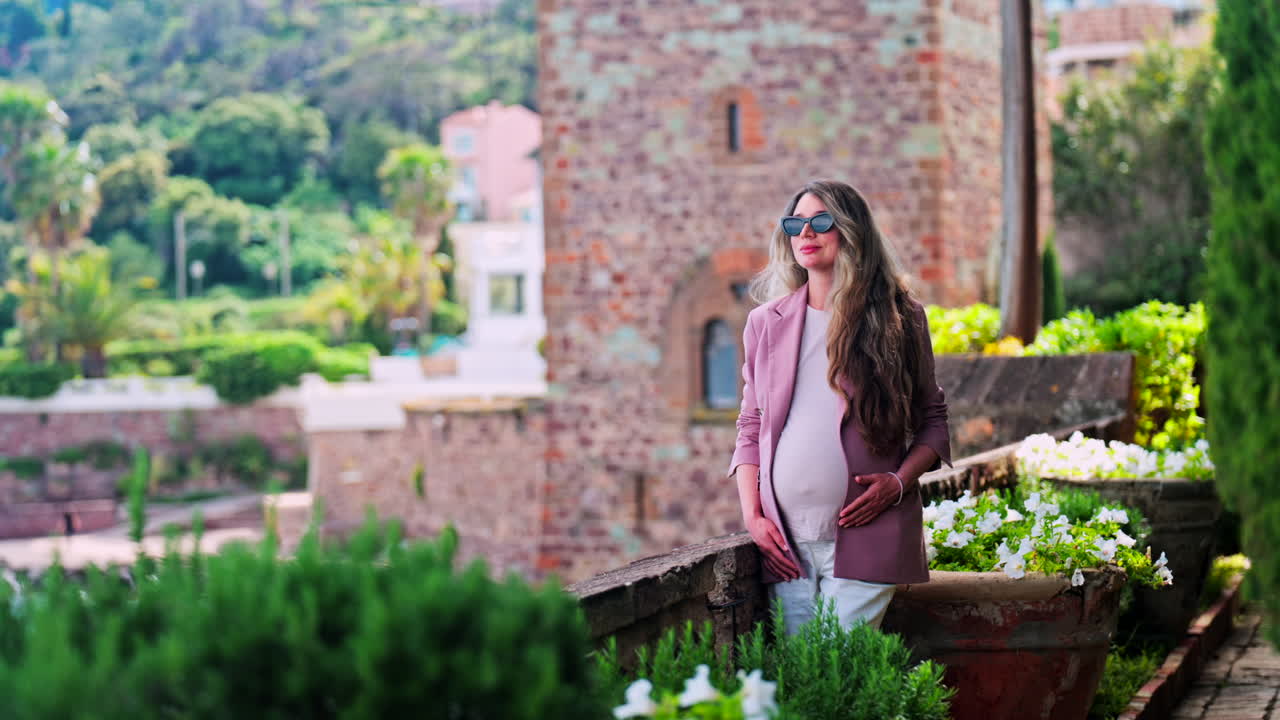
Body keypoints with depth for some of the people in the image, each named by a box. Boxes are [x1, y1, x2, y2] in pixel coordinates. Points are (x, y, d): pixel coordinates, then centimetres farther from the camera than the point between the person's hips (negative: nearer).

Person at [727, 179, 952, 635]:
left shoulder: (900, 319, 5)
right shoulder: (766, 324, 12)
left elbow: (932, 419, 10)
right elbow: (751, 427, 16)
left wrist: (898, 482, -7)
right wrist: (752, 515, 4)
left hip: (864, 534, -3)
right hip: (785, 539, 3)